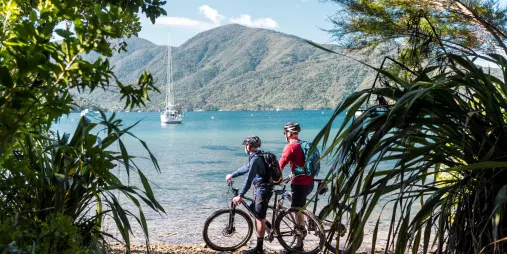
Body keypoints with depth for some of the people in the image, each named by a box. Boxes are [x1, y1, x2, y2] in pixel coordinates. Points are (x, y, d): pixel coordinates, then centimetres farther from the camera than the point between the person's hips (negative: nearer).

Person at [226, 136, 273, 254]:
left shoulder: (255, 159, -19)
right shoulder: (258, 157, 12)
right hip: (262, 189, 10)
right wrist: (232, 175, 36)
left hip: (262, 190, -10)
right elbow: (246, 168, 28)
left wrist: (240, 195, -23)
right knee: (252, 212, 20)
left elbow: (248, 179, -23)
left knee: (259, 219, -3)